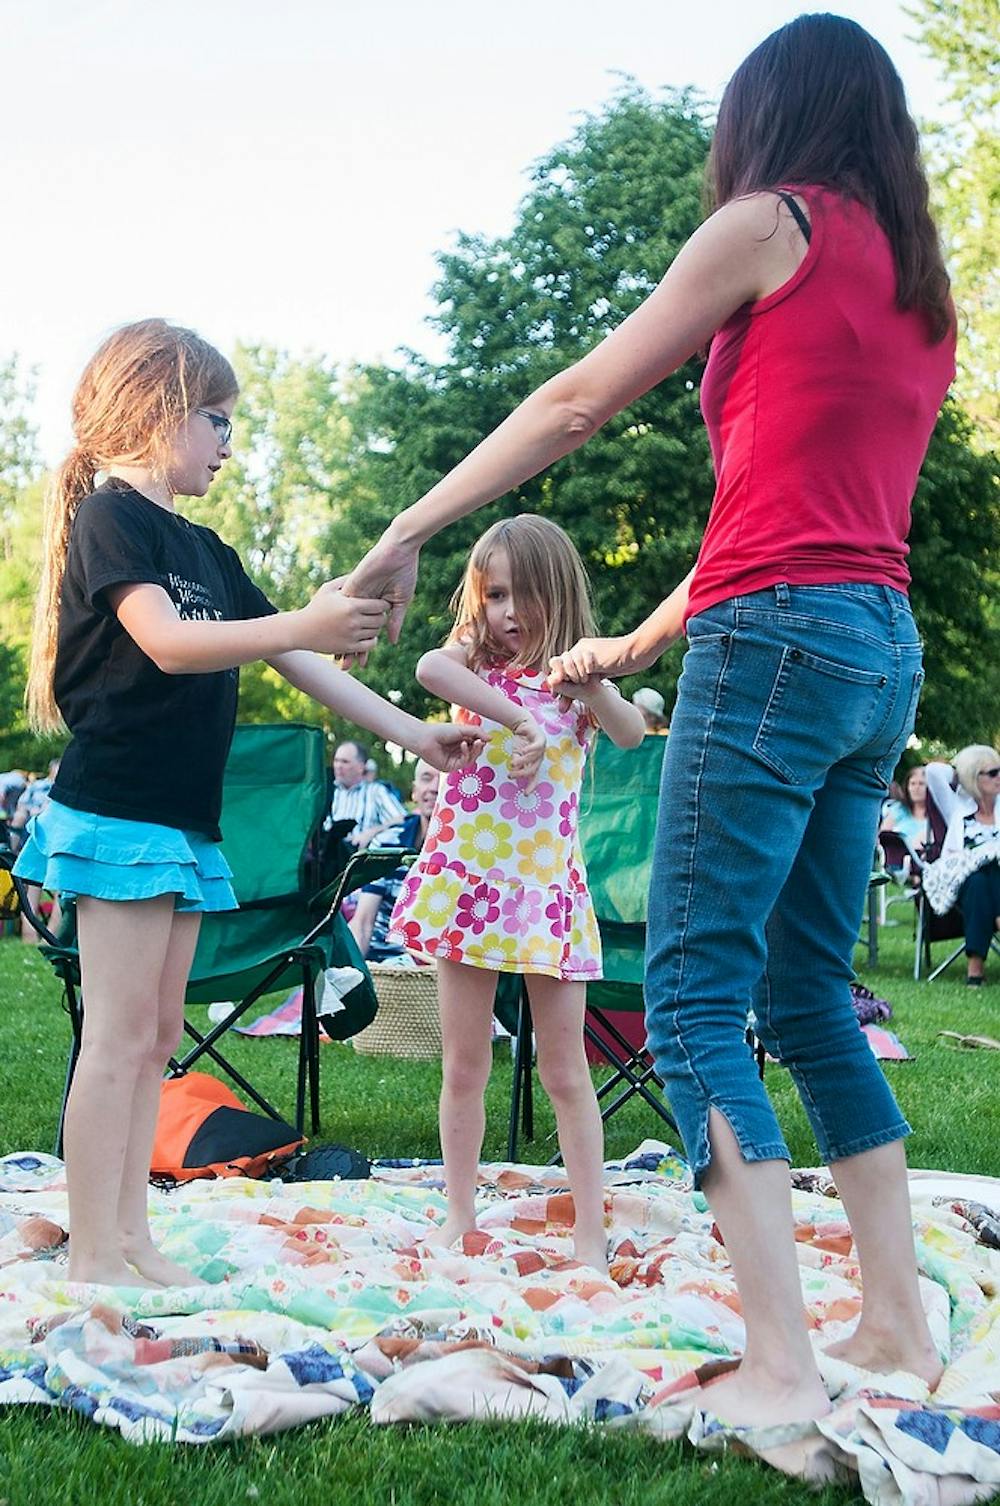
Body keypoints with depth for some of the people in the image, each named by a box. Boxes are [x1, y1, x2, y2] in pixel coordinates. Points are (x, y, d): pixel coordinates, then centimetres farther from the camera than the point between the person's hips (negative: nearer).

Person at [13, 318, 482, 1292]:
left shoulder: (205, 551, 19)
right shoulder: (110, 517, -7)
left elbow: (297, 663, 20)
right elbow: (166, 642, -23)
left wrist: (414, 734, 16)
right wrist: (306, 623, -34)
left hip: (183, 822, 9)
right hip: (116, 811, -9)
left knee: (157, 1036, 9)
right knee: (120, 1034, -9)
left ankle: (130, 1240, 15)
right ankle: (92, 1257, -4)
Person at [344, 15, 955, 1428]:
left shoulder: (772, 225, 1)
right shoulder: (921, 294, 23)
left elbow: (575, 405, 1)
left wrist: (406, 533, 8)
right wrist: (636, 646, 31)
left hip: (780, 638, -8)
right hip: (885, 648, 8)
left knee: (695, 999, -7)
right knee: (808, 992, 15)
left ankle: (780, 1366, -13)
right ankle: (898, 1322, 17)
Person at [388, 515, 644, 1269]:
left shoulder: (576, 678, 4)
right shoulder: (473, 660, 2)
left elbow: (632, 733, -17)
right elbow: (429, 668, -24)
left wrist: (591, 684, -35)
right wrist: (518, 720, -29)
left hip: (549, 890, 0)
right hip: (467, 882, 0)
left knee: (565, 1071, 4)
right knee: (465, 1066, 7)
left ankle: (591, 1235, 9)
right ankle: (460, 1220, 20)